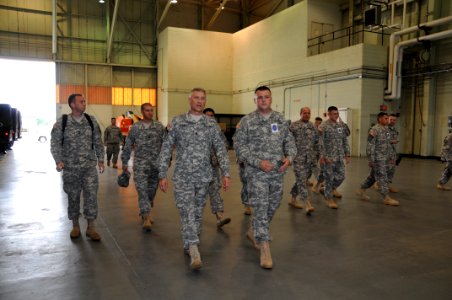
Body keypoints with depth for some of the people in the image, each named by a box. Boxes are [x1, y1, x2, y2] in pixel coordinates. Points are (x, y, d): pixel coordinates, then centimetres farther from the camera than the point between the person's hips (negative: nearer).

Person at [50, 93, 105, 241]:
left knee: (91, 195, -4)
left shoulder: (91, 120, 3)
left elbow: (98, 142, 8)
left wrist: (100, 159, 5)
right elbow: (55, 143, -2)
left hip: (89, 166, 1)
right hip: (70, 167, -1)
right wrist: (58, 161, -13)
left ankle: (91, 227, 7)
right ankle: (75, 226, 25)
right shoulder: (61, 122, -3)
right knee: (73, 196, 9)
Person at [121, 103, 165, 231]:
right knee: (142, 190, -9)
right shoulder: (135, 127, 3)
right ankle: (146, 218, -7)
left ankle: (144, 213, 30)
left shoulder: (159, 126, 5)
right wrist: (125, 162, 6)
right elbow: (128, 146, 7)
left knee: (151, 190, 11)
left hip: (156, 164, 2)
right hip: (140, 164, -2)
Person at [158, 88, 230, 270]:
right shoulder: (177, 123, -1)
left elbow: (221, 150, 2)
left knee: (197, 213, 12)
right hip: (182, 177, -2)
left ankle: (189, 244, 31)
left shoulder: (212, 124, 4)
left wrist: (225, 174, -6)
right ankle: (194, 251, -9)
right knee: (187, 213, -10)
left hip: (203, 177, 2)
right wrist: (162, 175, -4)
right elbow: (166, 150, 0)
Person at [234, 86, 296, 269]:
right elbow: (239, 145, -7)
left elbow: (289, 141, 10)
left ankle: (253, 231, 40)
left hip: (278, 172, 5)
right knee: (260, 209, -6)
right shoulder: (247, 121, -4)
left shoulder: (281, 120, 8)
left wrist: (289, 157, -11)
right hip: (256, 173, -5)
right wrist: (258, 162, -17)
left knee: (272, 207, 16)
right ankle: (265, 249, 2)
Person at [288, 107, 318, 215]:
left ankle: (293, 199, 28)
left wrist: (315, 155, 14)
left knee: (301, 180, 13)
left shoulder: (313, 127, 12)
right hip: (298, 158, -6)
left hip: (310, 159, 6)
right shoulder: (294, 125, -4)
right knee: (301, 180, -10)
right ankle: (307, 204, -13)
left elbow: (316, 142, 18)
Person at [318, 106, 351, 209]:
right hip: (329, 157, -6)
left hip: (340, 157, 6)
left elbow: (345, 140, 15)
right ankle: (329, 198, 14)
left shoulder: (341, 125, 10)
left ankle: (333, 189, 40)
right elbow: (320, 143, -14)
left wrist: (347, 154, 11)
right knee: (329, 178, 1)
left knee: (341, 176, 12)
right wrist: (322, 156, -19)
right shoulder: (323, 126, -9)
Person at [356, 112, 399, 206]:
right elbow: (370, 146, -17)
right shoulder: (374, 130, -15)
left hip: (385, 159, 9)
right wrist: (371, 160, -18)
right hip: (377, 159, -9)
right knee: (382, 178, -2)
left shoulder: (387, 129, 12)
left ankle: (361, 190, 27)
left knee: (373, 176, 15)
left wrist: (391, 157, 17)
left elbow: (389, 145, 19)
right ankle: (386, 198, 5)